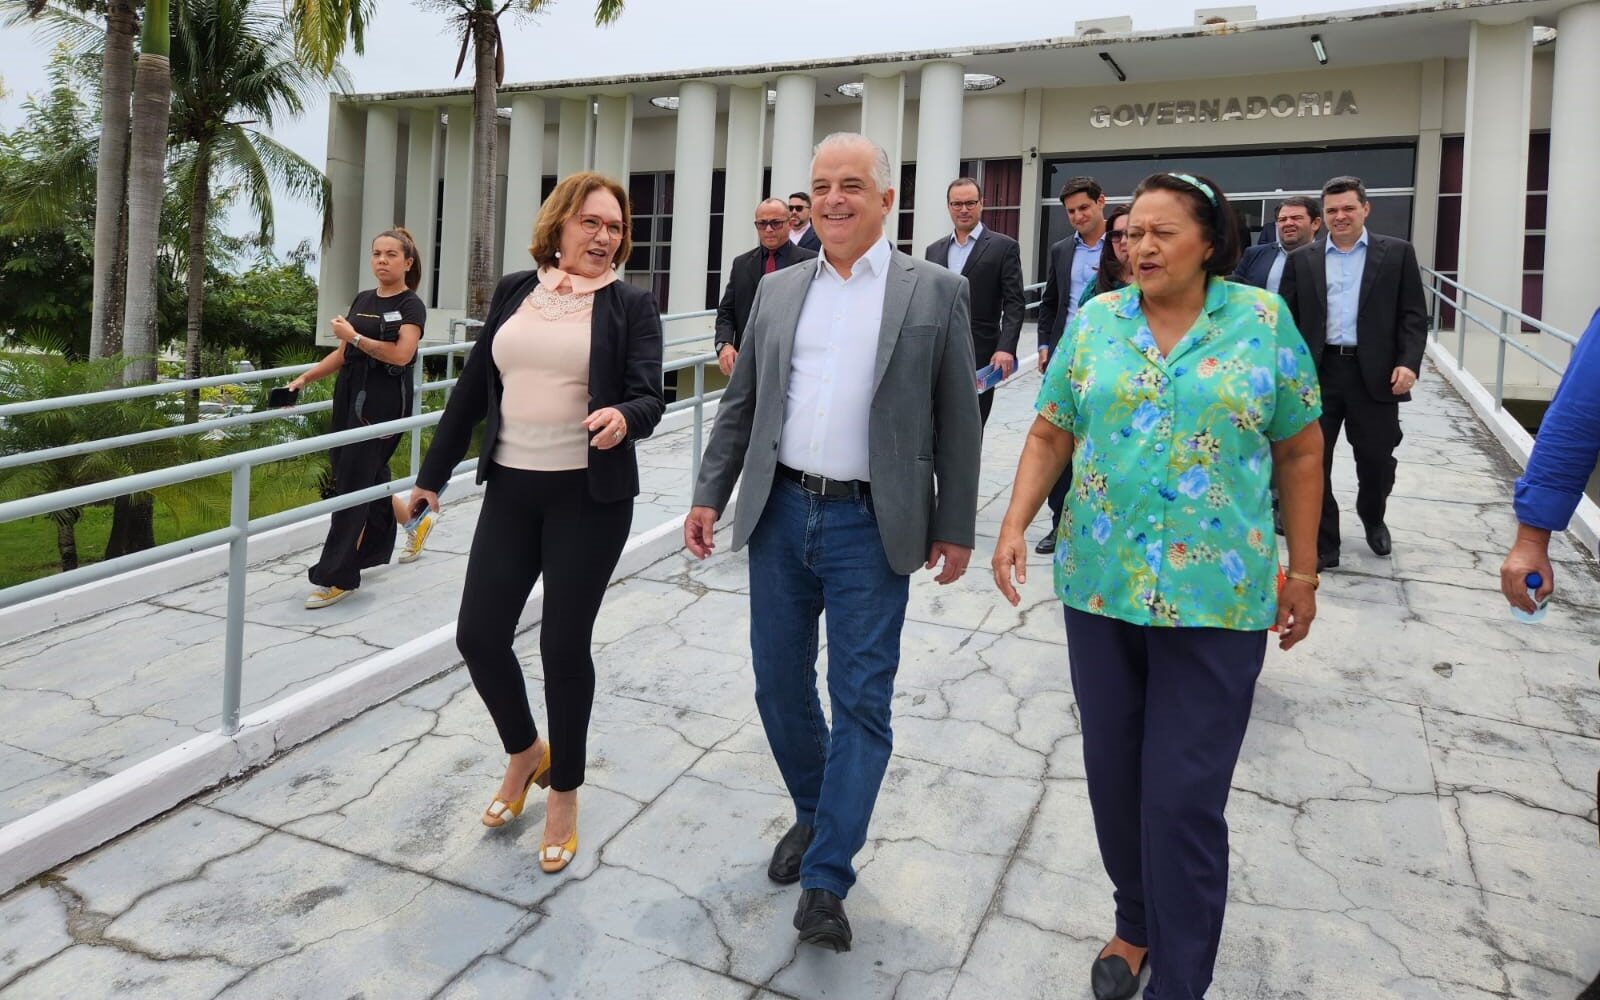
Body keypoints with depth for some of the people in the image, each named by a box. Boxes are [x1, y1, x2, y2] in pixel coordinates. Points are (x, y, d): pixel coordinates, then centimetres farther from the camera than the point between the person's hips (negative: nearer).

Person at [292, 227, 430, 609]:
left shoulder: (411, 306, -5)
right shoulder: (362, 299, 14)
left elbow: (401, 354, -21)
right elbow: (343, 354, 20)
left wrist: (355, 336, -14)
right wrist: (305, 378, 15)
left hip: (383, 402, -7)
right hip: (349, 397, 7)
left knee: (353, 485, -7)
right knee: (369, 478, 13)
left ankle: (337, 578, -1)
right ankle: (416, 523, 39)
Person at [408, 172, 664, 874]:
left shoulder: (630, 305, 0)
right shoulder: (514, 291, 10)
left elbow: (650, 396, -9)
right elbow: (473, 388, 12)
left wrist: (624, 417, -33)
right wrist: (432, 475, 14)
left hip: (589, 496, -4)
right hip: (510, 489, 4)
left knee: (564, 645, 2)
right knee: (478, 635, 3)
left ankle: (564, 794, 24)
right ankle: (525, 753, 32)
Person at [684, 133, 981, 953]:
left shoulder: (935, 291, 0)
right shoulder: (777, 290, 10)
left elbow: (957, 421, 0)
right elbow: (740, 405, 12)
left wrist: (954, 528, -1)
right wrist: (709, 496, 6)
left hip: (870, 526, -4)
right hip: (781, 515, 4)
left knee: (861, 698, -1)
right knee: (779, 680, 12)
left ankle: (825, 880, 10)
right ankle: (813, 814, 36)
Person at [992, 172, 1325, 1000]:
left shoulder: (1262, 320, -1)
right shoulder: (1094, 320, 5)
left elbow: (1299, 452, 4)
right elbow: (1049, 435, 7)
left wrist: (1302, 572, 5)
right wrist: (1015, 524, -6)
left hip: (1217, 597, -2)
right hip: (1100, 586, 3)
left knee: (1184, 798, -1)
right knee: (1113, 776, 13)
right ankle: (1136, 924, 38)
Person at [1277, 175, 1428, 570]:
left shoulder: (1397, 253, 5)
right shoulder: (1302, 259, 8)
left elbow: (1413, 316, 1)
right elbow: (1287, 319, 6)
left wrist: (1408, 362, -12)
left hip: (1374, 373, -1)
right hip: (1316, 372, 1)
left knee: (1377, 459, 10)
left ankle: (1373, 518, 40)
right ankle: (1322, 544, 13)